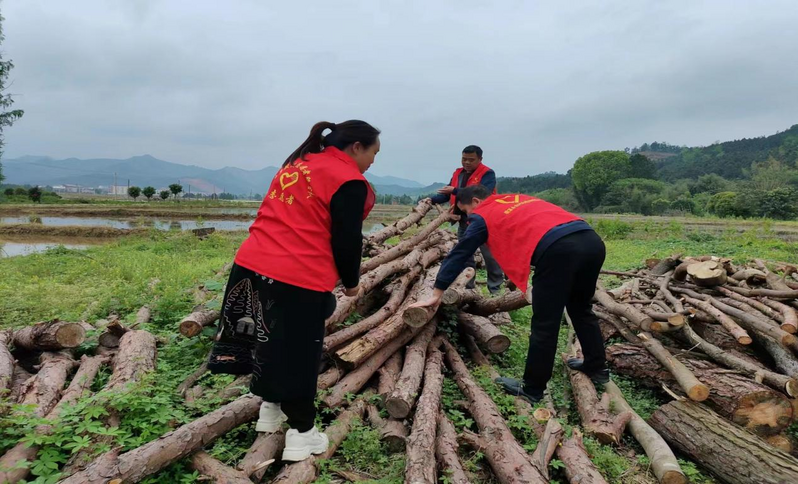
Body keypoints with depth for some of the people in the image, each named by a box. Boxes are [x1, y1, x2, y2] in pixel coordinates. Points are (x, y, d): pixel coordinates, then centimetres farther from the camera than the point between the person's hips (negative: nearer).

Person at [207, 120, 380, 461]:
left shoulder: (298, 162, 18)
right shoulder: (349, 181, -6)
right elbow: (346, 241, -7)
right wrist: (351, 282, 10)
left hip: (253, 264, 8)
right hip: (298, 279, -8)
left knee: (271, 342, 23)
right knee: (297, 355, 6)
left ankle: (270, 410, 41)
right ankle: (302, 434, 20)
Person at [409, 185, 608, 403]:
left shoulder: (482, 216, 15)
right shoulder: (519, 199, 32)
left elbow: (458, 255, 16)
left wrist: (436, 295, 21)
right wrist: (518, 272, 48)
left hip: (558, 249, -7)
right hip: (592, 240, 7)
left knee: (544, 324, 4)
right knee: (581, 309, 27)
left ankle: (532, 389, 15)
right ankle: (597, 368, 40)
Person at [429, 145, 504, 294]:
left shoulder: (487, 174, -11)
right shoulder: (458, 173, 10)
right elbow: (447, 193, 8)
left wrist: (455, 190, -29)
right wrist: (433, 200, -12)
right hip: (464, 222, 7)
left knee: (490, 256, 0)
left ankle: (495, 289, 9)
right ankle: (467, 287, 23)